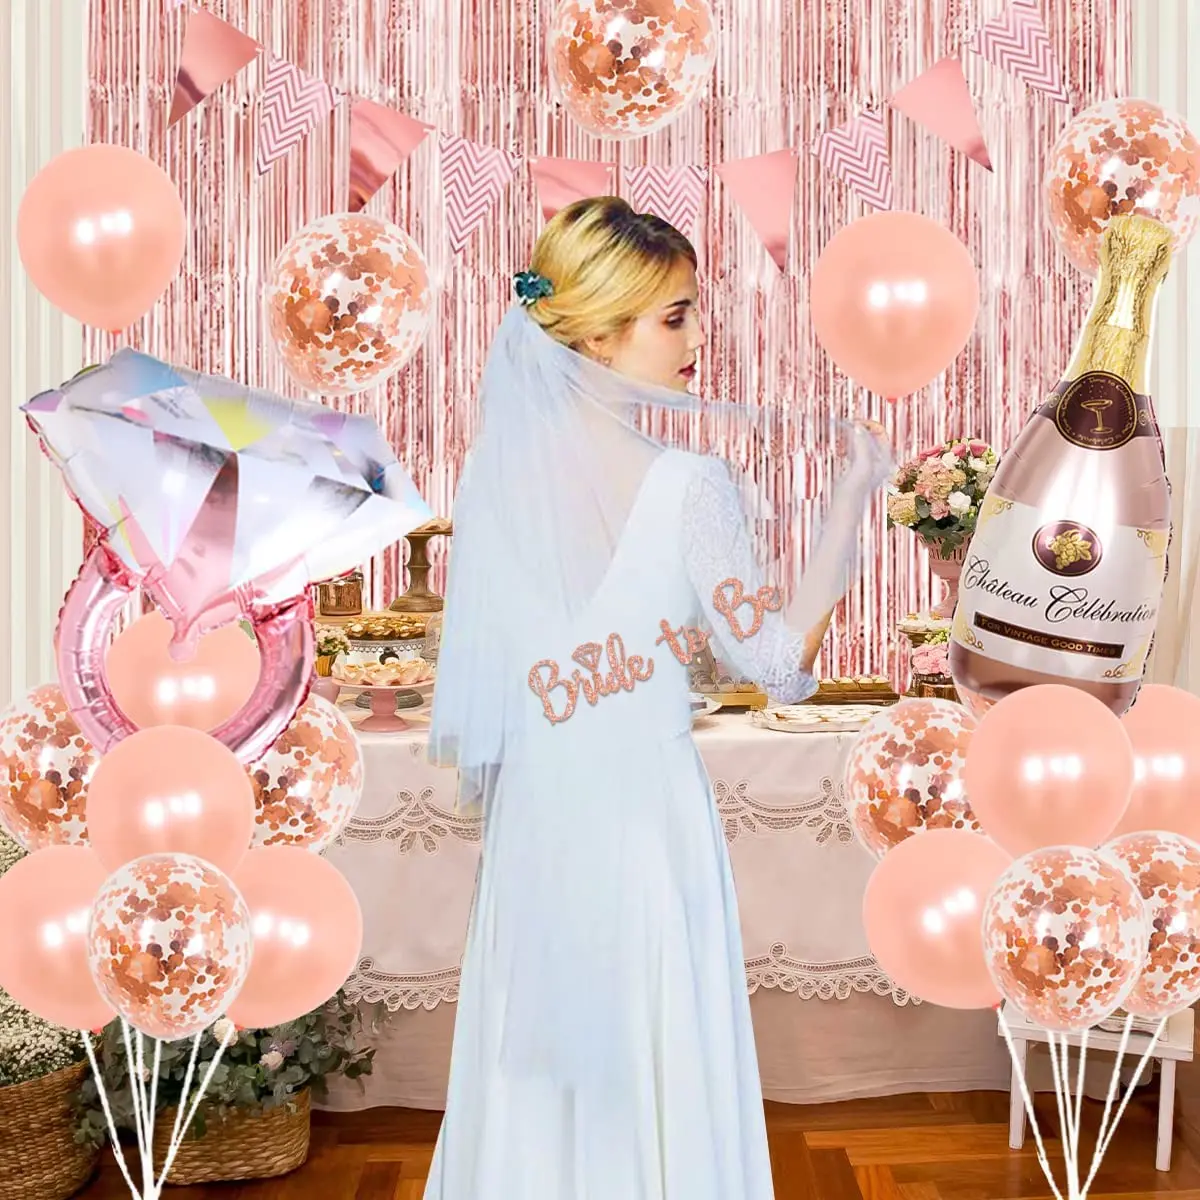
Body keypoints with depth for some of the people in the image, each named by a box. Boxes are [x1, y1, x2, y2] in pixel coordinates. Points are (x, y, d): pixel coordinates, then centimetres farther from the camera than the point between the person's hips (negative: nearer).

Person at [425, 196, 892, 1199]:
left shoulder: (501, 467, -5)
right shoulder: (687, 487, -20)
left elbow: (477, 661, 2)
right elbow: (781, 660, -13)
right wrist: (854, 497, -10)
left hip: (533, 809, 5)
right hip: (645, 810, -5)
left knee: (535, 1060, 20)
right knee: (652, 1066, 14)